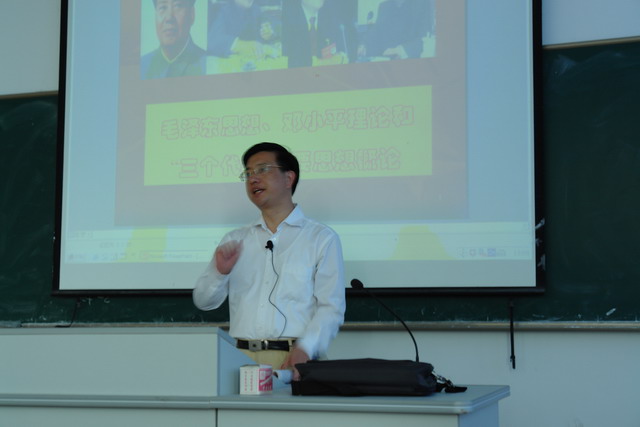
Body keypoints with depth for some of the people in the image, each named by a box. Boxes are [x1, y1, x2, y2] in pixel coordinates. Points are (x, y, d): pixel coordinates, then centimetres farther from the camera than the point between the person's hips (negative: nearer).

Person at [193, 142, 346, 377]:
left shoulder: (322, 238, 7)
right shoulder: (234, 241, 19)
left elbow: (331, 307, -1)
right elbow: (203, 301, 17)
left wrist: (305, 349, -17)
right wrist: (219, 272, -4)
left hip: (291, 360, -3)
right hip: (240, 358, 3)